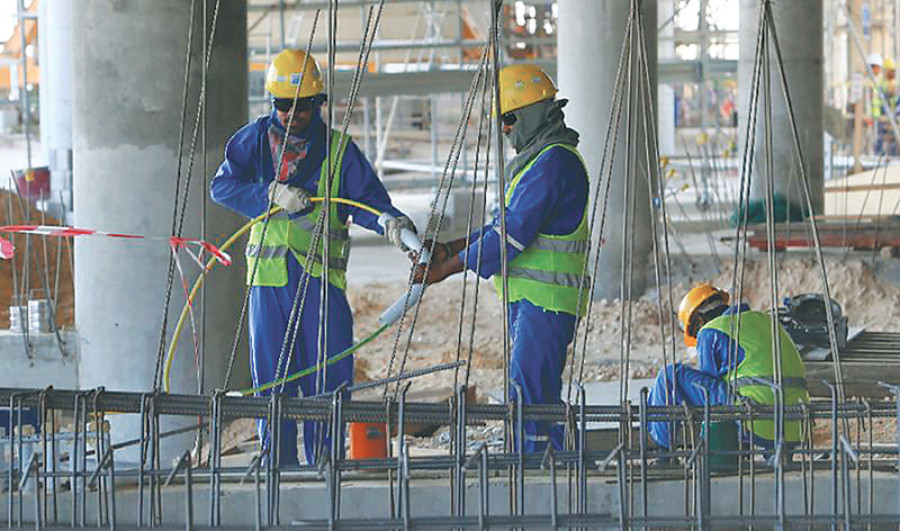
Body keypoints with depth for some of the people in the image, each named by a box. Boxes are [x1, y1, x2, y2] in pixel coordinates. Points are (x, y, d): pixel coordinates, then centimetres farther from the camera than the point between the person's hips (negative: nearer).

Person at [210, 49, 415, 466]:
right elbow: (223, 186, -3)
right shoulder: (255, 139, 7)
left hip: (321, 278, -1)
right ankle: (279, 468, 9)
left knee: (328, 378, -2)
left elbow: (365, 198, -3)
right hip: (268, 277, 1)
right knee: (271, 378, 3)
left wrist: (390, 223, -25)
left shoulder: (339, 150, 3)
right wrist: (274, 194, -16)